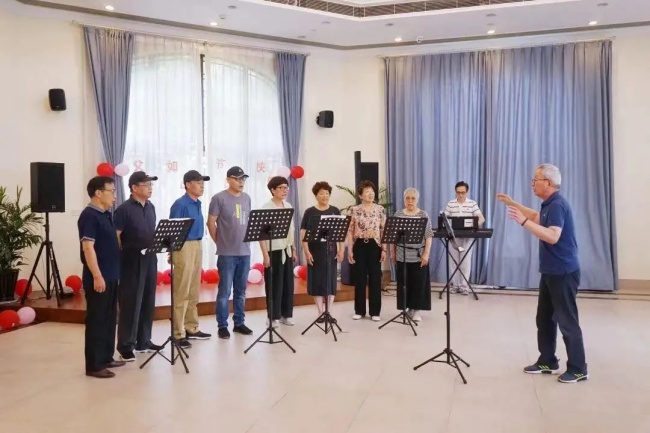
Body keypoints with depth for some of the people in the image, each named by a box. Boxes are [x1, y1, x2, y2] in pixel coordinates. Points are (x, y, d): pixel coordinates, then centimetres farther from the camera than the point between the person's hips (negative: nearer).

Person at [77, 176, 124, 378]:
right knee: (96, 321, -3)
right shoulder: (89, 216, -14)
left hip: (111, 276, 9)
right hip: (98, 278, -9)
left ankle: (106, 358, 25)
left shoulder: (106, 215, 14)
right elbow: (88, 248, -20)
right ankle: (94, 365, 4)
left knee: (109, 319, 15)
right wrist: (97, 276, -23)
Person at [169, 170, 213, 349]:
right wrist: (173, 252, -15)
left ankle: (191, 328, 24)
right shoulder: (180, 204, -12)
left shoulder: (197, 203, 13)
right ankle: (178, 334, 2)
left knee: (194, 292, 14)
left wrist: (198, 246, 16)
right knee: (181, 293, -4)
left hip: (197, 246, 9)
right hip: (184, 247, -9)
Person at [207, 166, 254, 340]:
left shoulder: (247, 198, 11)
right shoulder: (219, 198, -7)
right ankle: (222, 326, 10)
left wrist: (247, 239, 11)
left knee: (241, 291, 12)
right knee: (224, 291, 0)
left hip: (244, 252, 6)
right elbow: (211, 223, -5)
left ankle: (239, 323, 23)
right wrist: (220, 242, -1)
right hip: (227, 253, -6)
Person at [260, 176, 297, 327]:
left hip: (287, 250, 6)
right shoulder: (266, 208, -10)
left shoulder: (288, 206, 10)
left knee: (288, 282, 9)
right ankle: (274, 316, 11)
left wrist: (294, 250, 14)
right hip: (273, 251, -6)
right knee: (274, 284, 0)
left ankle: (286, 314, 20)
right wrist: (265, 254, -18)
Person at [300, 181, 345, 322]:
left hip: (331, 251, 2)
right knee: (317, 280, 2)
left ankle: (329, 313, 12)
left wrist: (341, 250, -2)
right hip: (315, 252, -1)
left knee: (331, 280, 4)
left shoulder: (335, 211, 6)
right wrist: (307, 252, -10)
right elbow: (303, 233, -3)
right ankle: (321, 313, 12)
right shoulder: (310, 212, 0)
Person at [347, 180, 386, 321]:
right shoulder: (354, 210, 1)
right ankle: (359, 311, 17)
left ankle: (375, 311, 12)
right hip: (359, 246, 0)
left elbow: (384, 231, 3)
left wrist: (384, 249, -3)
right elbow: (350, 231, 1)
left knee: (375, 278, 3)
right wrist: (349, 250, -4)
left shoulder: (380, 209, 3)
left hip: (374, 246, 0)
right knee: (359, 278, 5)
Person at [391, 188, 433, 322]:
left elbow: (428, 237, -4)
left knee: (419, 283, 2)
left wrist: (426, 254, -11)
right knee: (404, 283, 5)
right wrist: (392, 252, 6)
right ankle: (408, 308, 18)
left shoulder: (424, 215, -2)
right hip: (402, 255, 2)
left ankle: (417, 310, 12)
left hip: (418, 256, -2)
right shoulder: (398, 214, 5)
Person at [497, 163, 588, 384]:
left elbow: (552, 237, -32)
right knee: (544, 318, 14)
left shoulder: (558, 204, -20)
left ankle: (578, 369, 10)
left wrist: (523, 222, -34)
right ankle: (548, 361, 23)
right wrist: (512, 203, 30)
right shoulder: (549, 205, 11)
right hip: (551, 272, 10)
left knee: (567, 321, -1)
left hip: (563, 273, -10)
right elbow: (537, 218, 33)